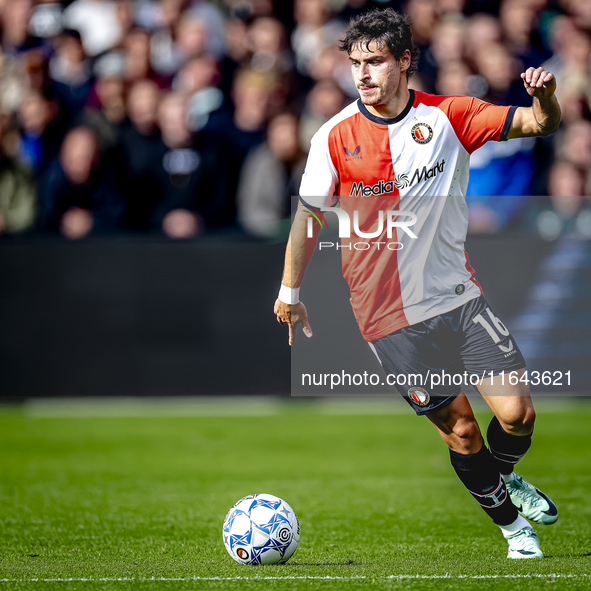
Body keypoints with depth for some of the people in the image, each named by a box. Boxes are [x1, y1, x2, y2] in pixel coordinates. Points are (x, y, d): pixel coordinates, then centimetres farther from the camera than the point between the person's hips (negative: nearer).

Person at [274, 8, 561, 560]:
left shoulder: (447, 116, -3)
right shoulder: (335, 137, -8)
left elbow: (539, 124, 0)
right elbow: (308, 215, 4)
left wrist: (544, 97, -23)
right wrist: (290, 292, 7)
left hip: (458, 295, 2)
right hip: (390, 316, -2)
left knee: (517, 413, -3)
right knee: (459, 429, 0)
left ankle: (504, 477, 31)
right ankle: (512, 525, 22)